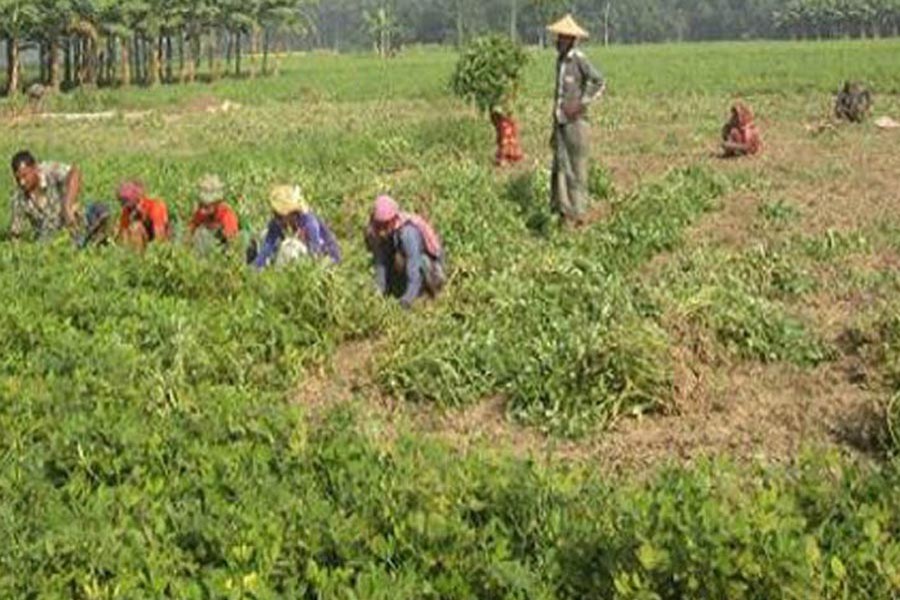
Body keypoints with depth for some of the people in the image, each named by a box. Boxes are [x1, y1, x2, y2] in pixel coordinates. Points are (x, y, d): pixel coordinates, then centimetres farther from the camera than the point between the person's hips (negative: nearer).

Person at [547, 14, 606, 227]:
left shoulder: (579, 59, -11)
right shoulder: (560, 61, 13)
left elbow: (599, 83, -16)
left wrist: (580, 104, -19)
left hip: (576, 121, -7)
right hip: (560, 122, 7)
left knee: (577, 167, -3)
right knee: (560, 165, 6)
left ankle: (577, 213, 2)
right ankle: (562, 210, 12)